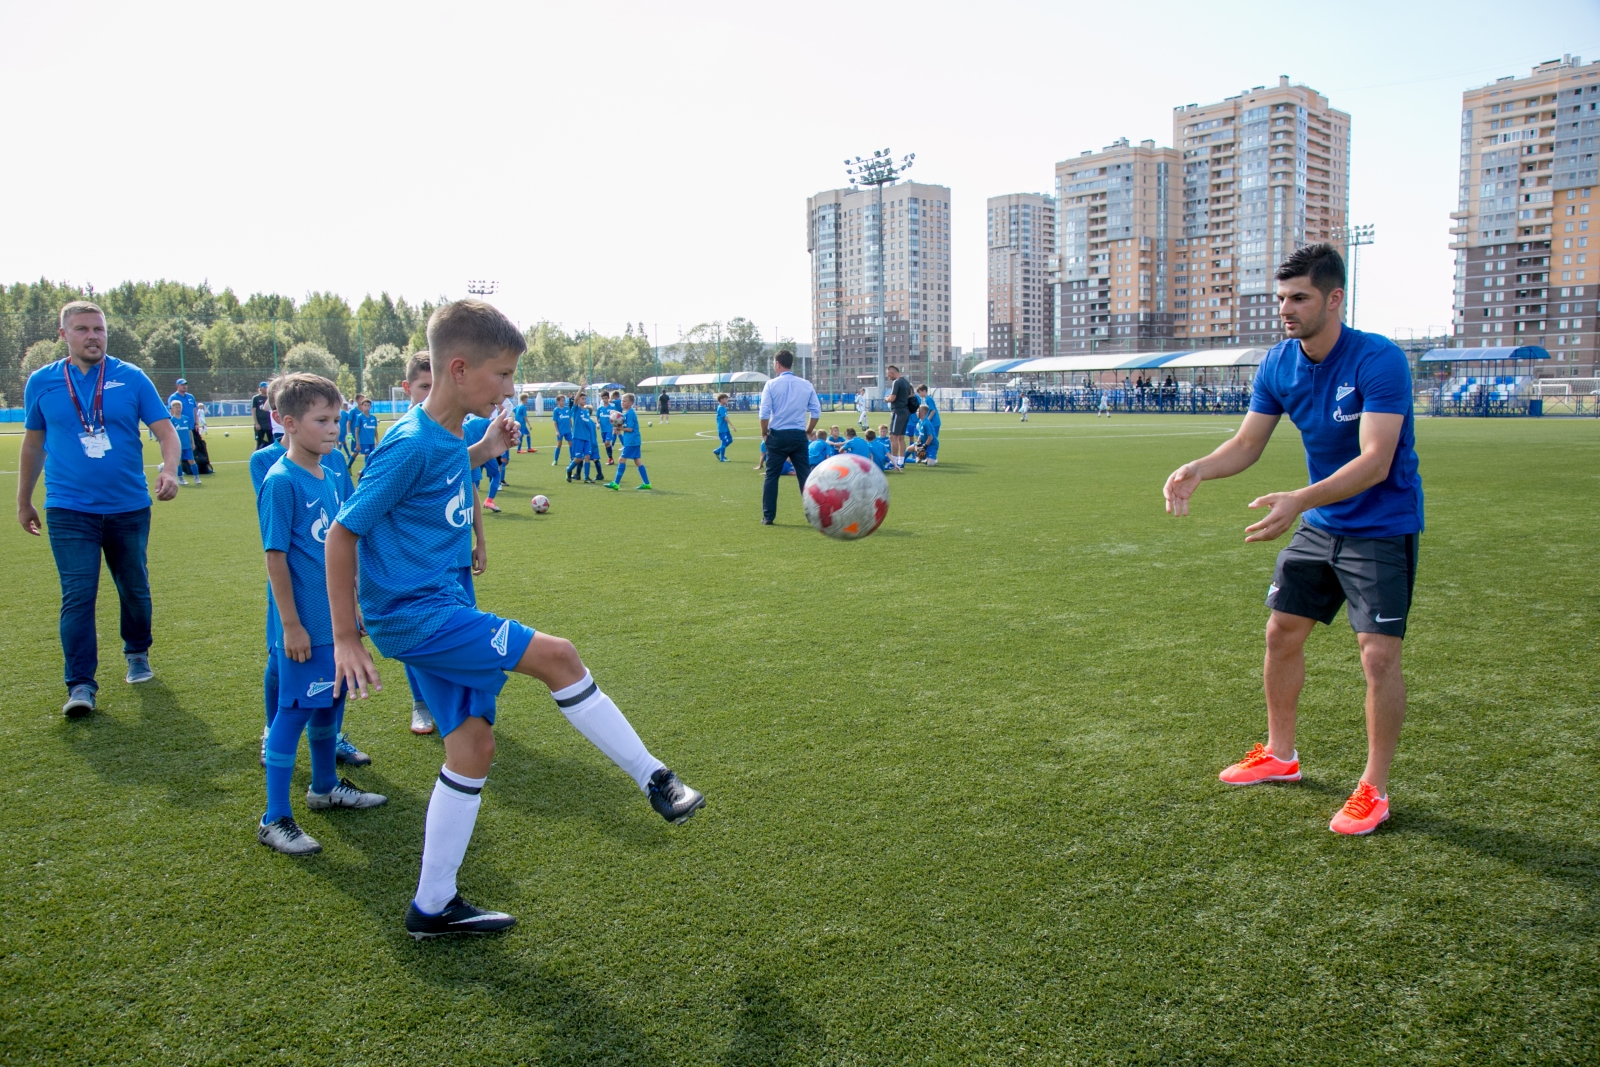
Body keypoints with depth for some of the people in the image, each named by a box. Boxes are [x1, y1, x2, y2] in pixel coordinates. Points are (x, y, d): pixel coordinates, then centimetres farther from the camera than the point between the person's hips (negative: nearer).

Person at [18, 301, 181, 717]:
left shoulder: (131, 378, -1)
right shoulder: (42, 382, 3)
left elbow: (165, 430, -4)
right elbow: (33, 444, 13)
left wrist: (168, 470, -24)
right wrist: (23, 502, 17)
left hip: (129, 507, 1)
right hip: (69, 510, -1)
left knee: (135, 588, 14)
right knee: (77, 596, -8)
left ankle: (137, 655, 36)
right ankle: (81, 685, -3)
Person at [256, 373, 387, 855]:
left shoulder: (330, 477, 8)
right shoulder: (280, 481, -15)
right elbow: (275, 557, -16)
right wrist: (291, 625, -16)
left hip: (337, 619, 8)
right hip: (305, 625, -8)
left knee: (330, 703, 20)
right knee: (293, 711, -1)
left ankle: (325, 786, 38)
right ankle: (275, 819, 10)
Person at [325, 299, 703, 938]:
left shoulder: (447, 438, 6)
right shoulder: (411, 444, -19)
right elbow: (342, 533, -16)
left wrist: (482, 452, 15)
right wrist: (345, 638, -13)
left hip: (437, 607, 10)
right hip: (413, 614, -10)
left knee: (473, 745, 9)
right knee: (557, 656, -14)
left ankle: (433, 907, 21)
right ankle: (655, 782, 0)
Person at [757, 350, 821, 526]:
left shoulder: (771, 384, -5)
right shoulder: (806, 385, 4)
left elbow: (764, 413, -9)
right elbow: (816, 412, 3)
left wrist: (764, 434, 4)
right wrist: (808, 432, 14)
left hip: (777, 436, -2)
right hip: (799, 436, 2)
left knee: (772, 476, 7)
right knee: (805, 476, 7)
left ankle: (768, 516, 8)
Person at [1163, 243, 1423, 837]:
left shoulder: (1379, 361, -24)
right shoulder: (1279, 364, -4)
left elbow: (1375, 459, -32)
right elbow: (1248, 443, 2)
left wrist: (1300, 500, -46)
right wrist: (1197, 470, -18)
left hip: (1382, 529, -7)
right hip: (1320, 526, 7)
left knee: (1378, 654, -9)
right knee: (1282, 631, 11)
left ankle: (1374, 790, 8)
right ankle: (1280, 756, 30)